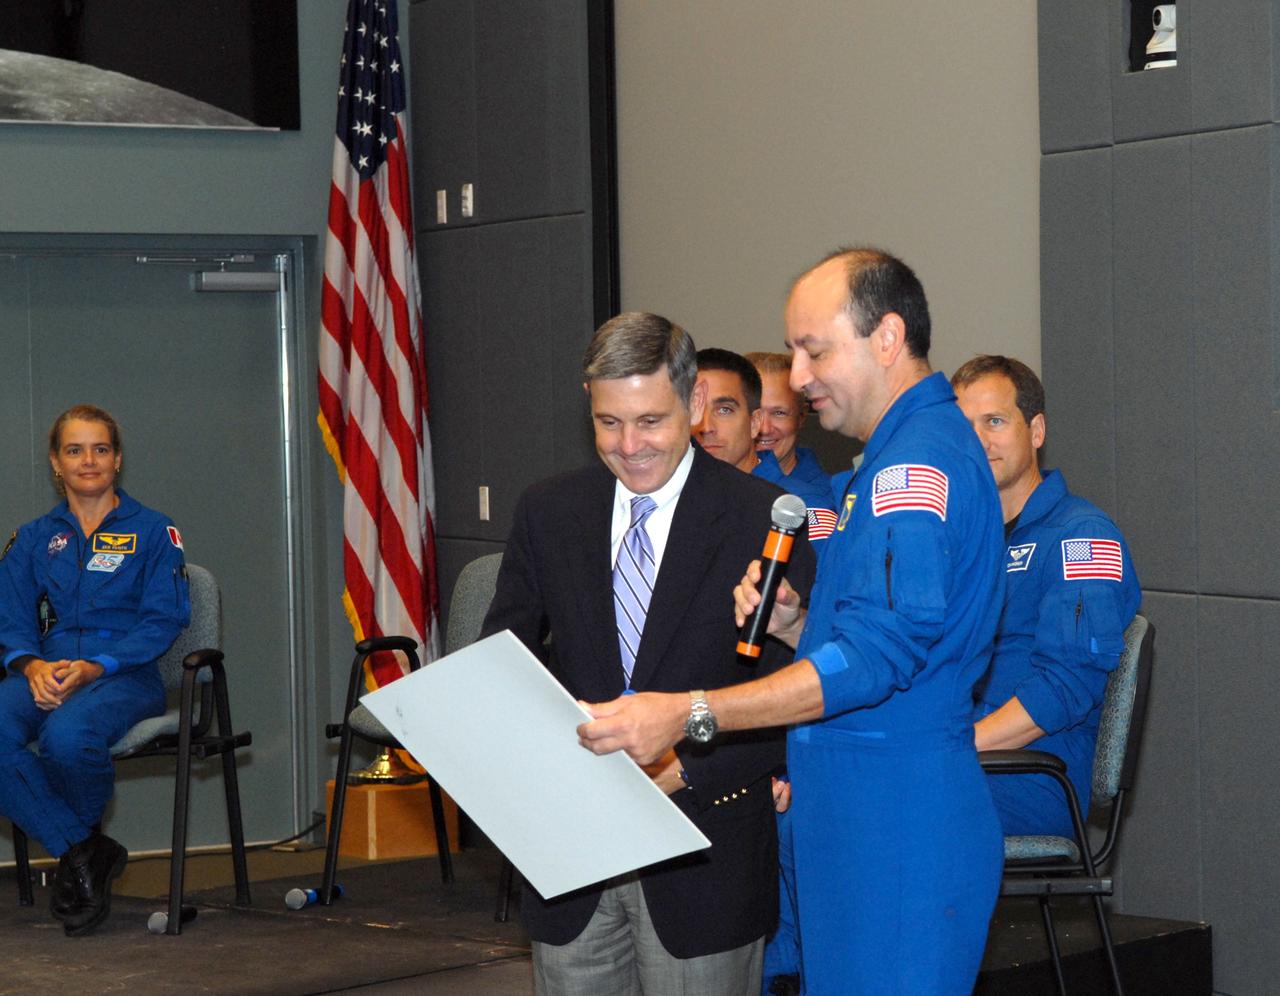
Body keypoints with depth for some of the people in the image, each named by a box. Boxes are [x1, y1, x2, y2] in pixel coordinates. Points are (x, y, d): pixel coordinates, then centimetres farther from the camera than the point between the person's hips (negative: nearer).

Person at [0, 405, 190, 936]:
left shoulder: (151, 531, 10)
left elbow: (163, 618, -1)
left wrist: (95, 667, -15)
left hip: (124, 676, -3)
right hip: (47, 672, 4)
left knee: (67, 734, -38)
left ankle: (83, 836, -5)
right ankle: (82, 852, -17)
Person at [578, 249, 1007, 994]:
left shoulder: (921, 461, -16)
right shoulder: (903, 455, 19)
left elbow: (878, 654, -26)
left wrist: (689, 715, -27)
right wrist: (794, 624, 5)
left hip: (899, 839, -10)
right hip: (856, 821, 10)